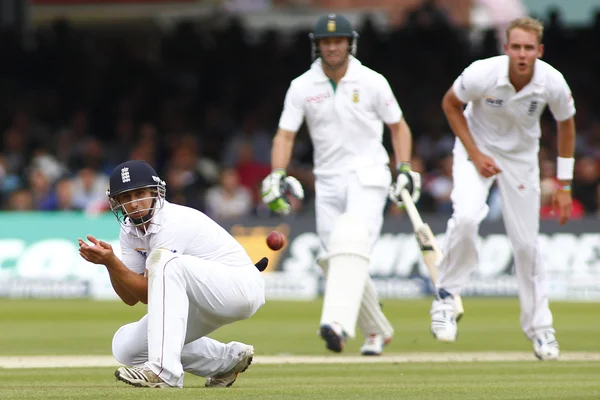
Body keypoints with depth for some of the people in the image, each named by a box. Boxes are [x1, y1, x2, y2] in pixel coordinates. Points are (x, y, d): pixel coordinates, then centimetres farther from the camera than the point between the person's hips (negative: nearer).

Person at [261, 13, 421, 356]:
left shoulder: (372, 82, -2)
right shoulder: (302, 88, 3)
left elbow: (399, 127, 8)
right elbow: (285, 135, 2)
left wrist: (405, 170, -3)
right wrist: (277, 176, -14)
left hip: (368, 176, -4)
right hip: (327, 182, 4)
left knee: (350, 241, -26)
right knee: (334, 260, 3)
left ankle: (338, 324, -41)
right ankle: (377, 331, 23)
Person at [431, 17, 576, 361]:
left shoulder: (553, 83, -23)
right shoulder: (482, 74, -29)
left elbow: (566, 124, -2)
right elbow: (450, 103, -8)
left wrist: (564, 184, -1)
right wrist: (475, 154, -14)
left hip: (521, 157, 2)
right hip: (478, 148, -2)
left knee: (527, 244, 1)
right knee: (466, 217, -28)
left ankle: (539, 326, 18)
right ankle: (447, 296, -9)